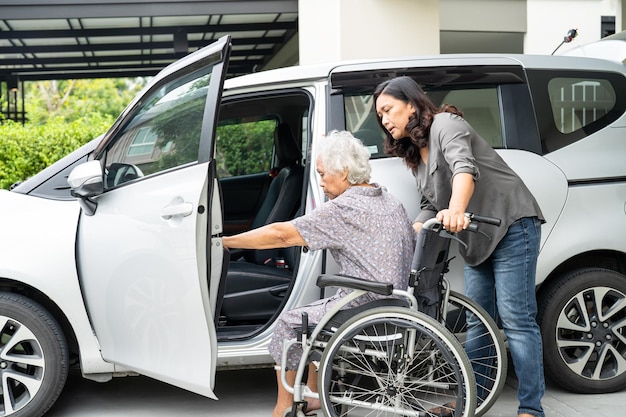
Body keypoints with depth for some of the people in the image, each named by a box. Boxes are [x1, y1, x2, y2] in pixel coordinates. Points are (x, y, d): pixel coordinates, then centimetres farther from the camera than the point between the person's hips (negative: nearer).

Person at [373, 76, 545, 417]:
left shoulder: (444, 123, -11)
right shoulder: (415, 155, 16)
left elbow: (464, 167, -30)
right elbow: (430, 206, 14)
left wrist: (456, 210, -48)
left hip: (512, 225, -9)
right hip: (478, 237, 9)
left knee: (515, 318, -10)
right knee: (477, 322, 10)